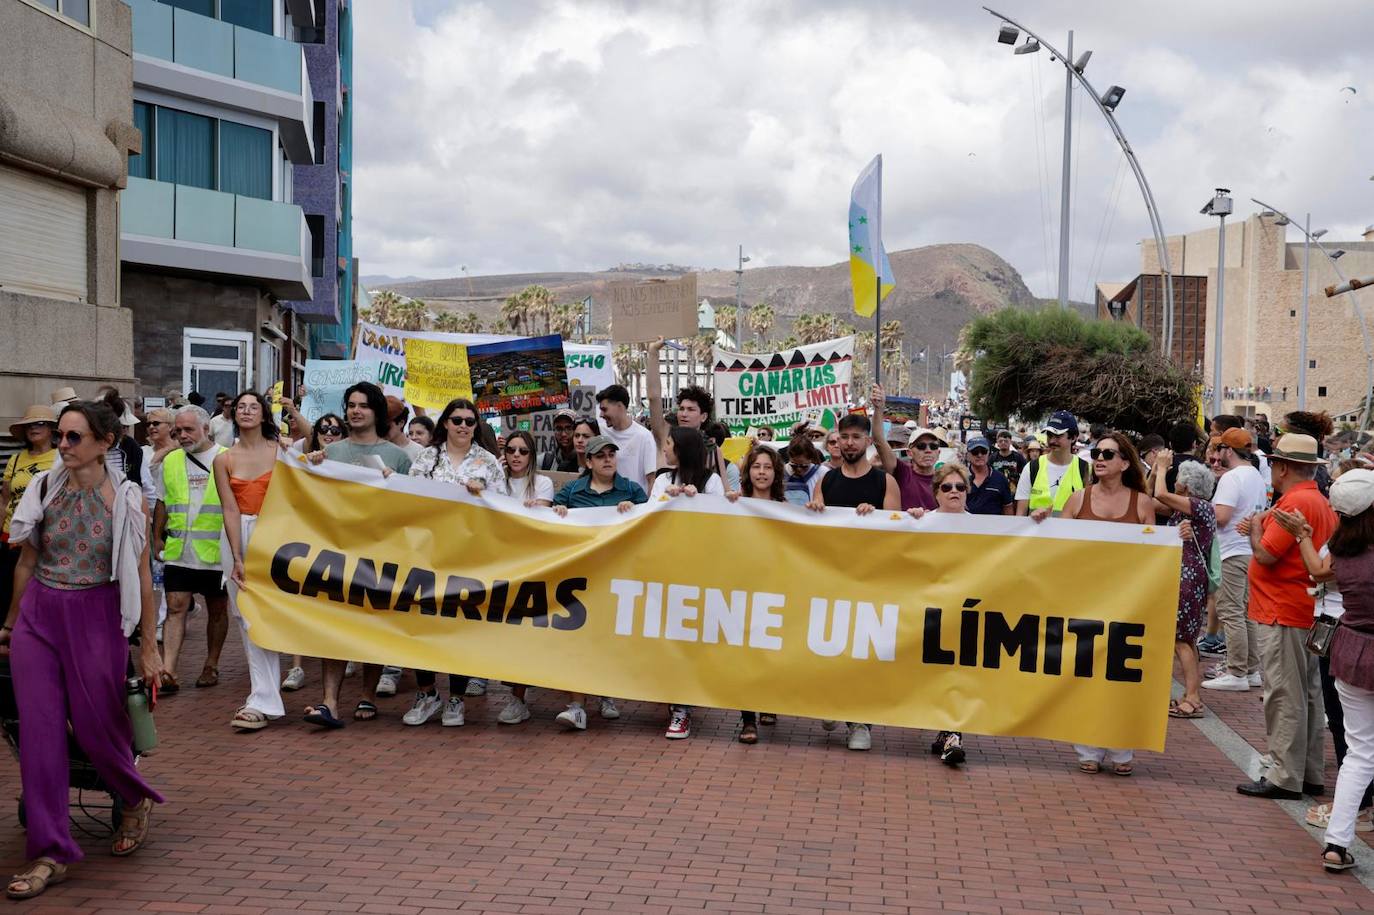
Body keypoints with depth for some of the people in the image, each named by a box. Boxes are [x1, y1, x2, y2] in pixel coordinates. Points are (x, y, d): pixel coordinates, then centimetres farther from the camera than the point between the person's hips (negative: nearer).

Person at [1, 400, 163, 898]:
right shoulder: (44, 489, 2)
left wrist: (149, 646, -2)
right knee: (40, 733, -1)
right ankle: (49, 853, 6)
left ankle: (136, 801, 33)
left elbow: (142, 576, -3)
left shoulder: (126, 499, -6)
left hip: (97, 619, -3)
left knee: (96, 727, 2)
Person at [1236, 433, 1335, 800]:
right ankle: (1309, 774, 22)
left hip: (1282, 615, -10)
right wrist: (1262, 529, 9)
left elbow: (1265, 555, -19)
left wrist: (1256, 526, -2)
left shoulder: (1295, 502, -18)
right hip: (1307, 614, 10)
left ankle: (1285, 777, 0)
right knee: (1307, 695, 14)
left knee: (1284, 698, -4)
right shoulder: (1321, 501, 13)